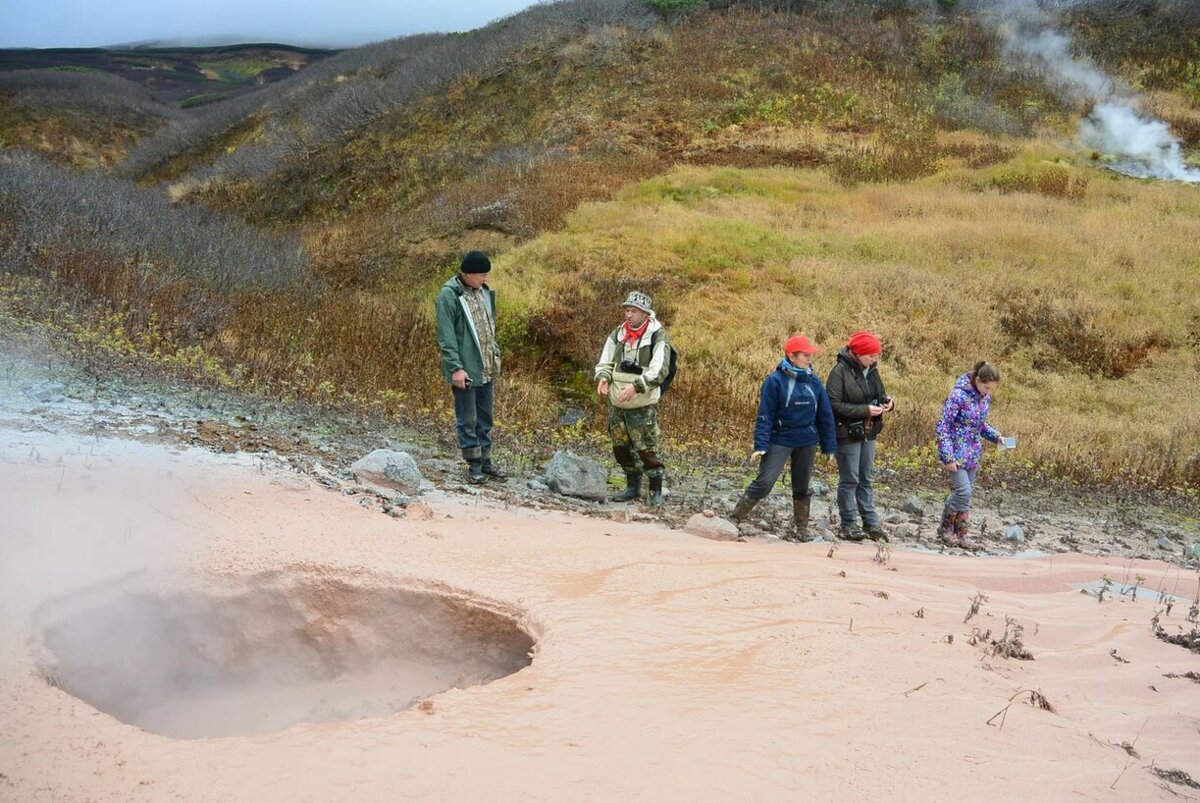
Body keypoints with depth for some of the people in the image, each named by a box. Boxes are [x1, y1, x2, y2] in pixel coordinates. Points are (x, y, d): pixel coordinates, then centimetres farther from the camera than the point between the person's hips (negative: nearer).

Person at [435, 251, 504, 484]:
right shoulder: (448, 295, -14)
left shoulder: (484, 291, 8)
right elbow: (446, 336, -16)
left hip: (486, 368, 7)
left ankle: (486, 460, 22)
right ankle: (474, 464, 9)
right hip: (465, 369, -7)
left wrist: (495, 356, 14)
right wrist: (456, 367, -20)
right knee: (467, 419, 2)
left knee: (484, 417, 14)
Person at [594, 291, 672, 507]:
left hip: (643, 405, -6)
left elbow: (659, 370, -19)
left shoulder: (657, 336, -11)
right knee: (620, 446, 11)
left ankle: (656, 491, 8)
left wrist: (636, 386, -30)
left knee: (646, 449, -5)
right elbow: (604, 362, 11)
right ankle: (633, 487, 27)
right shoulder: (617, 334, 6)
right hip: (616, 402, 6)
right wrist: (603, 378, -12)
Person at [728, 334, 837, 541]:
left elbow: (825, 415, 10)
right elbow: (765, 415, -10)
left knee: (802, 488, 11)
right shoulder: (775, 381, -9)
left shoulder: (814, 382, 4)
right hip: (780, 441, -4)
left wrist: (829, 446, 8)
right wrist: (761, 445, -17)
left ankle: (801, 529, 22)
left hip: (807, 443, 4)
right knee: (763, 483, -11)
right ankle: (734, 520, -4)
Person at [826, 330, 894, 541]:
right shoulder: (840, 371, -15)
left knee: (867, 479, 13)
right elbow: (834, 404, -20)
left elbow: (880, 395, 18)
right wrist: (865, 410, -22)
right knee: (849, 480, 1)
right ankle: (848, 524, 11)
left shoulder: (872, 371, 6)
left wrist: (887, 403, -7)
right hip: (847, 434, -7)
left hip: (868, 433, 7)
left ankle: (871, 522, 19)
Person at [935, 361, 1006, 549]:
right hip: (956, 452, -7)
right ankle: (945, 528, 7)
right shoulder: (959, 395, -19)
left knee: (967, 494, 8)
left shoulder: (985, 398, 4)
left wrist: (995, 436, 1)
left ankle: (962, 534, 16)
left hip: (973, 453, 7)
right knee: (963, 490, -13)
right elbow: (943, 426, -17)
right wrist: (948, 457, -20)